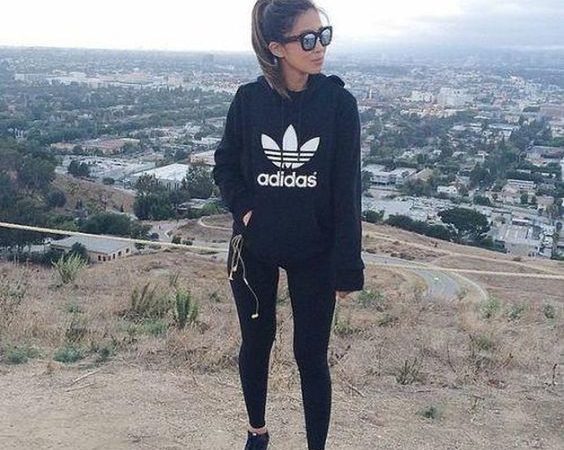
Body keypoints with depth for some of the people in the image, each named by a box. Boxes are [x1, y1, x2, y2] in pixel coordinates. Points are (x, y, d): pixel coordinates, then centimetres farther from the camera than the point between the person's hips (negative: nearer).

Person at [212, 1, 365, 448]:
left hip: (315, 253, -1)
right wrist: (244, 208, -11)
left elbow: (347, 190, -10)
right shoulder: (249, 99, -7)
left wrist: (348, 268, -9)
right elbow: (225, 166, 6)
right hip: (254, 248, 2)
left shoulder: (339, 102, -10)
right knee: (256, 341, 18)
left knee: (311, 356, 6)